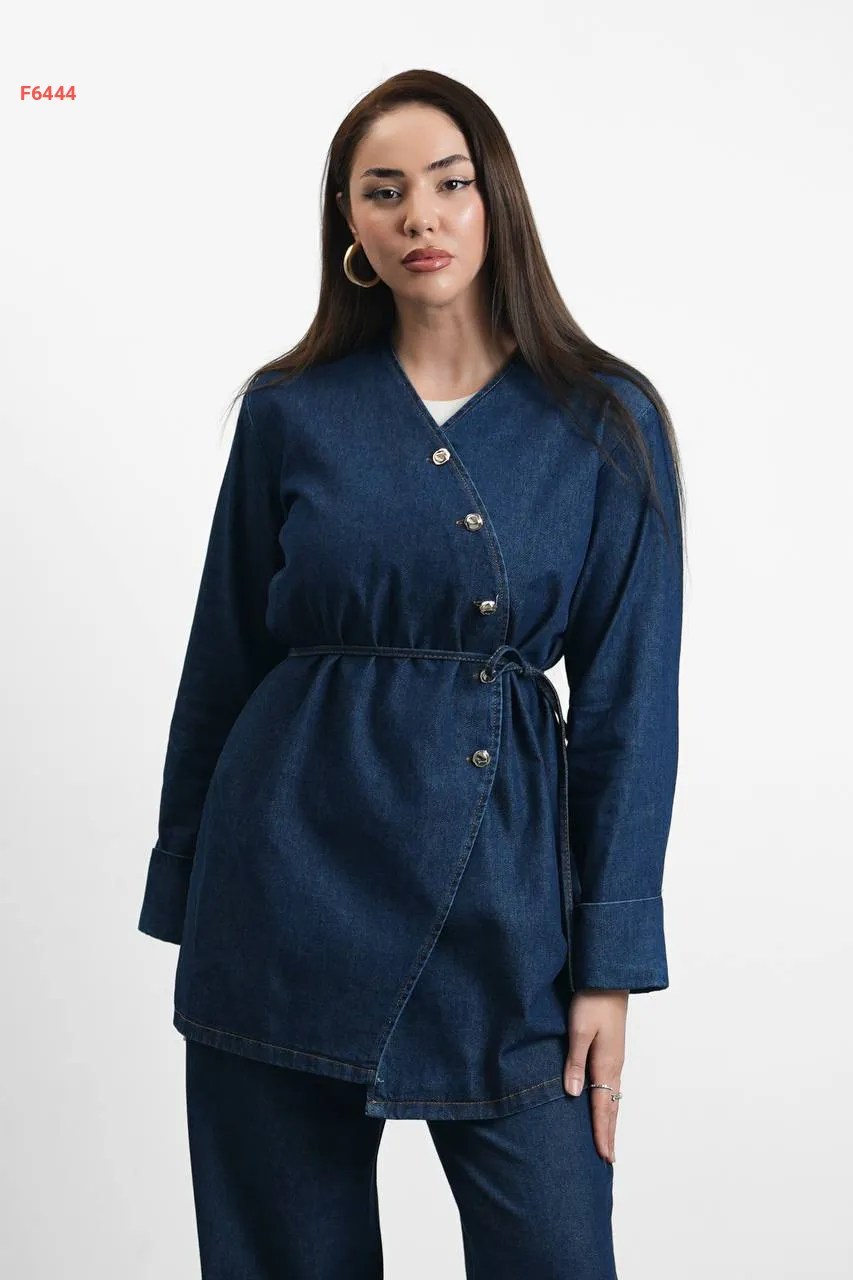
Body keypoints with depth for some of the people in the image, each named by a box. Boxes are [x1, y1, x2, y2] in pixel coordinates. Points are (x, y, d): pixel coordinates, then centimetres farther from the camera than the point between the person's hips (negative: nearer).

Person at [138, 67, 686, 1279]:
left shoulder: (609, 422, 0)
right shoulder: (292, 410, 3)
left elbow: (628, 700, -2)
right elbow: (225, 660, 8)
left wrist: (612, 962, -5)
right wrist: (187, 899, 9)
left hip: (503, 880, -1)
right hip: (292, 886, 1)